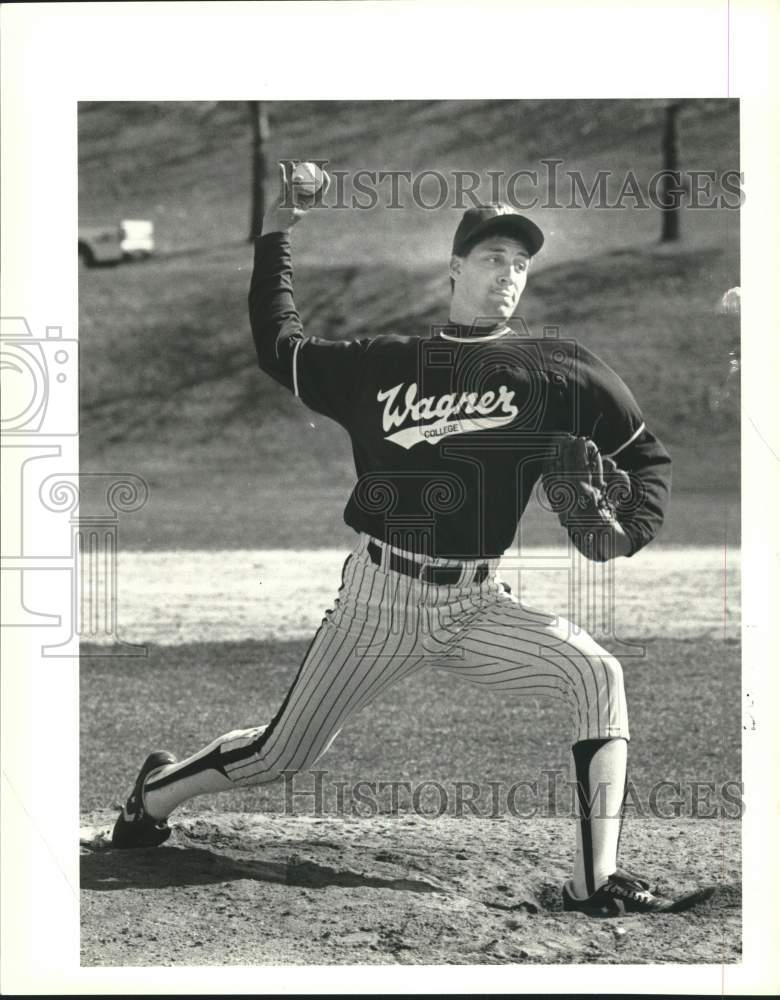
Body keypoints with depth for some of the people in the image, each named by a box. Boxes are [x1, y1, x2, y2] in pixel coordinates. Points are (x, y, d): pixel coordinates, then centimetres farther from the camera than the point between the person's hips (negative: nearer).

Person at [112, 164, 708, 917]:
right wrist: (275, 235, 15)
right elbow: (278, 349, 16)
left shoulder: (556, 372, 1)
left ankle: (596, 883, -26)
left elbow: (647, 455, 6)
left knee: (597, 676, -24)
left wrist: (630, 533, -12)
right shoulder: (384, 363, 5)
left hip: (478, 605, 0)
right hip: (380, 596, 0)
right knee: (283, 754, 6)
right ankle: (157, 794, 35)